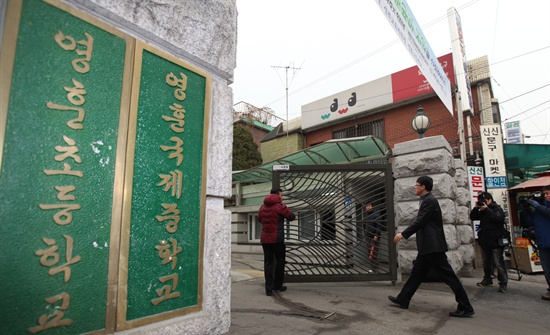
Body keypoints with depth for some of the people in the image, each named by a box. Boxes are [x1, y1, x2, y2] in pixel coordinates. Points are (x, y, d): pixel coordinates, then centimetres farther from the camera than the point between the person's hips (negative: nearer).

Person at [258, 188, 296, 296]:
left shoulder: (263, 207, 8)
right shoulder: (280, 206, -10)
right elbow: (291, 217, -1)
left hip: (265, 239, 5)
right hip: (277, 239, -5)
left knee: (268, 262, 8)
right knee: (280, 262, 12)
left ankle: (269, 288, 5)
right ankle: (277, 285, 21)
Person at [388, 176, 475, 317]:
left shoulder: (429, 200, -15)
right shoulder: (427, 200, 15)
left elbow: (420, 221, -21)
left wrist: (403, 234, -18)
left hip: (433, 246, -10)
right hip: (428, 246, 10)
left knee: (448, 276, -1)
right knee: (417, 272, 12)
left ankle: (465, 307, 10)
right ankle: (403, 300, 19)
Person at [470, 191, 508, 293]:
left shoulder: (497, 208, -5)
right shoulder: (482, 211, 13)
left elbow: (498, 218, -23)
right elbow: (472, 217, 9)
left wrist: (486, 209, -20)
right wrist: (476, 208, -3)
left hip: (495, 242, -7)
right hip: (484, 241, 7)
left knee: (499, 263, -5)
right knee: (486, 262, 15)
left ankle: (503, 283, 3)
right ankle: (487, 279, 26)